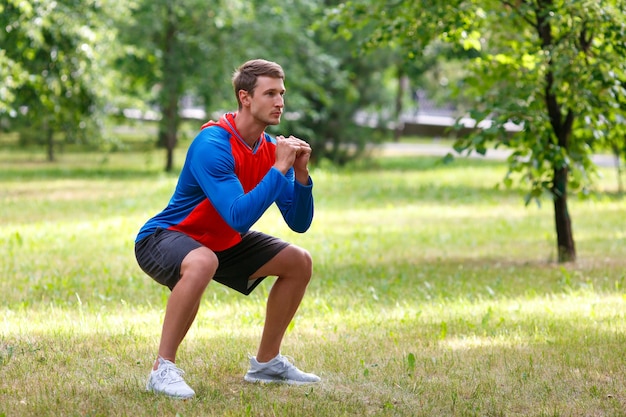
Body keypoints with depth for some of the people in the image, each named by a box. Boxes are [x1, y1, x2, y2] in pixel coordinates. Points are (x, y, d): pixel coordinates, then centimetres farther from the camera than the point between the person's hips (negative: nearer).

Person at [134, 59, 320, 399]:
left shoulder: (272, 148, -4)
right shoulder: (212, 145, -28)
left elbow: (299, 223, -3)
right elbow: (239, 218, -37)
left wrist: (300, 173, -18)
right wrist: (280, 169, -33)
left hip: (222, 243, 9)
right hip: (163, 238, -8)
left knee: (299, 262, 4)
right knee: (202, 263, -41)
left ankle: (266, 362, 17)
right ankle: (163, 370, -29)